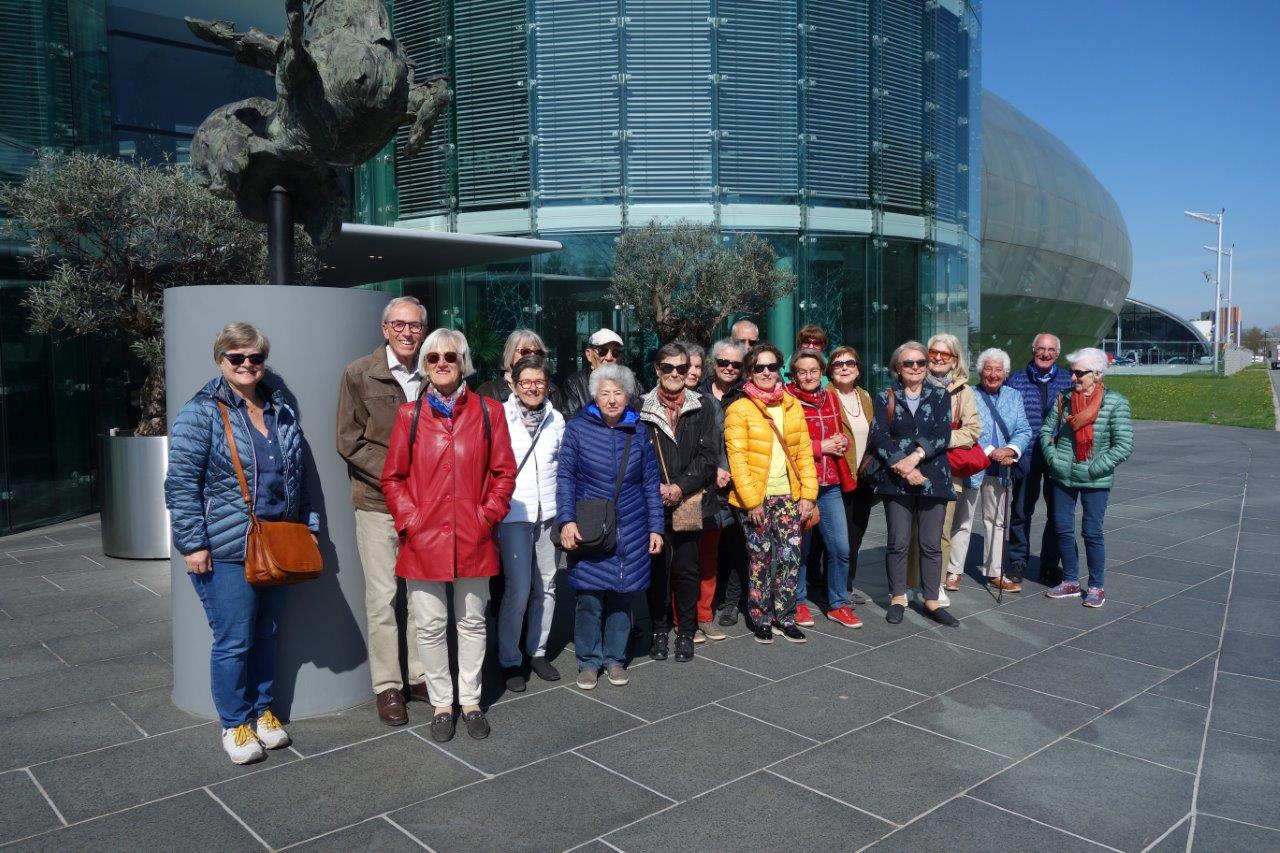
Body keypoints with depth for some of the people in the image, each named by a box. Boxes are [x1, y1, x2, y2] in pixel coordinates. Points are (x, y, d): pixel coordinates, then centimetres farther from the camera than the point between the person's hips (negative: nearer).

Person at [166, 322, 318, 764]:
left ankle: (262, 711, 33)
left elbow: (297, 478, 17)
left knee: (266, 636, 16)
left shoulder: (282, 412, 10)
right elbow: (181, 484, -11)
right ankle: (235, 724, 21)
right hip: (227, 551, -5)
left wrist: (306, 527, 13)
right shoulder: (200, 413, -8)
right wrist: (193, 544, -15)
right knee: (233, 641, 2)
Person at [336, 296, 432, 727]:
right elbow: (349, 441, -5)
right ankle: (387, 686, 15)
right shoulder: (359, 374, -2)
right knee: (382, 597, 2)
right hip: (377, 503, -3)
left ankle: (420, 676, 23)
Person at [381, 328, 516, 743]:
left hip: (473, 538, 0)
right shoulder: (410, 414, 3)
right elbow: (393, 477, 5)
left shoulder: (488, 411, 3)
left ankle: (470, 700, 27)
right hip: (424, 539, 0)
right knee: (430, 626, 7)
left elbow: (504, 472, 3)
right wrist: (410, 520, -6)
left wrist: (487, 517, -7)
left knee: (472, 622, 12)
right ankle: (442, 702, 24)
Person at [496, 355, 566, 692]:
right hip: (513, 513, -4)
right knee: (518, 589, -8)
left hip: (548, 512, 4)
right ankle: (510, 660, 8)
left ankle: (538, 650, 24)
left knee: (546, 585, 9)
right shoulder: (501, 417, -4)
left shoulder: (556, 419, 8)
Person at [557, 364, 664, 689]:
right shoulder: (578, 429, -3)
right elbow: (565, 477, -4)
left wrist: (655, 528, 5)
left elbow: (651, 483, 8)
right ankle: (589, 661, 17)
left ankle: (615, 659, 24)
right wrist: (567, 520, -13)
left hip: (630, 530, 2)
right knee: (589, 597, 1)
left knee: (622, 595, 9)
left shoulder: (639, 432, 5)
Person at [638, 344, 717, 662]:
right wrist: (656, 488, -11)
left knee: (686, 568, 5)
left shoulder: (701, 407, 5)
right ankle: (659, 629, 19)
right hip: (654, 502, 0)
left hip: (690, 501, 0)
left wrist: (681, 487, -10)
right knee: (658, 567, 4)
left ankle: (686, 632, 18)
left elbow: (708, 455, 0)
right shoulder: (641, 407, 3)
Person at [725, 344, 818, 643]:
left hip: (788, 496, 4)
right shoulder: (739, 409, -6)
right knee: (761, 560, 4)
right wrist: (751, 500, -14)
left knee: (791, 557, 5)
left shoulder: (792, 406, 9)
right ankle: (760, 619, 20)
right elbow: (737, 458, -10)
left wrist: (808, 493, 0)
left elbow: (804, 452, 8)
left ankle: (784, 617, 21)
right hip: (756, 498, -4)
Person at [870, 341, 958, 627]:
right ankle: (898, 598, 15)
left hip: (933, 478, 1)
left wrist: (915, 456, -17)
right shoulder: (885, 398, 5)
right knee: (898, 542, 3)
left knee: (931, 544, 4)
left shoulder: (940, 395, 7)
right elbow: (879, 438, -5)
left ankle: (931, 600, 13)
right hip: (896, 479, -1)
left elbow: (942, 435, -4)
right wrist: (902, 466, -16)